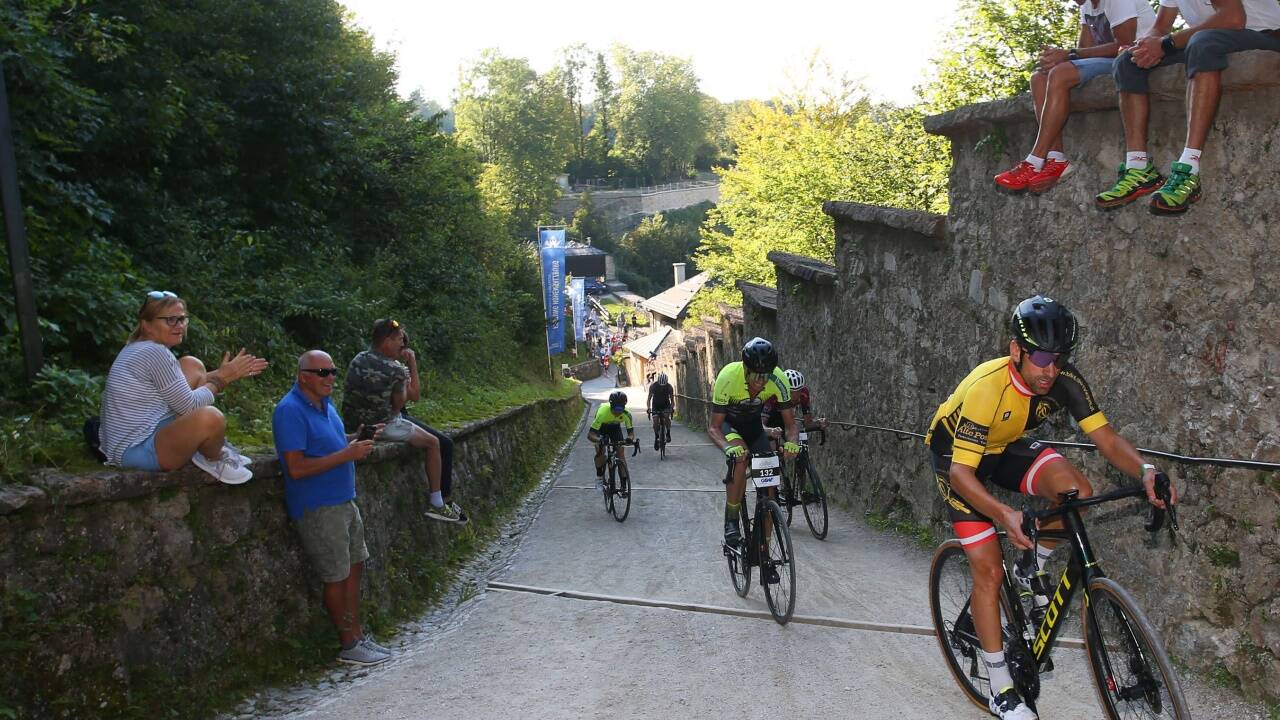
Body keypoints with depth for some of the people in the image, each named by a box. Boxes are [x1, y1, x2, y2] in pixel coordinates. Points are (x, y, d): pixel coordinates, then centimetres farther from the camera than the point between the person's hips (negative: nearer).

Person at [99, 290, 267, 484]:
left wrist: (225, 372, 9)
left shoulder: (139, 348, 12)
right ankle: (214, 459, 0)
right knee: (211, 417, -36)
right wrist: (221, 378, -5)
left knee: (192, 365, 12)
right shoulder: (155, 353, -19)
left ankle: (216, 446, 10)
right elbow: (190, 406, -16)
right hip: (136, 452, -11)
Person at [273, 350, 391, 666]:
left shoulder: (324, 403, 10)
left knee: (354, 568, 14)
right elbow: (296, 468, -24)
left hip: (344, 500, 9)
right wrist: (347, 454, -24)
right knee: (336, 577, 1)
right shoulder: (290, 411, -19)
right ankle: (349, 646, 13)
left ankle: (358, 634, 25)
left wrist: (357, 438, 3)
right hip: (318, 507, -9)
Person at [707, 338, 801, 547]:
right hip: (727, 422, -3)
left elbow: (791, 424, -22)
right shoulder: (728, 377, -37)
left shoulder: (778, 380, -30)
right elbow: (713, 428, -32)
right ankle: (731, 521, -19)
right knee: (740, 457, -35)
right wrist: (728, 446, -53)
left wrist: (792, 443, -45)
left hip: (753, 423, 3)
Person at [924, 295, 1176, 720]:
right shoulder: (987, 387, -37)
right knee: (988, 569, -11)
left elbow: (1105, 437, -20)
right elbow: (961, 471, -38)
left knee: (1076, 490, -25)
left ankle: (1032, 572, 4)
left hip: (1004, 448, 5)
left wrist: (1145, 471, -40)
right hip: (955, 454, -5)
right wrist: (1003, 514, -54)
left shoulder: (1066, 381, -21)